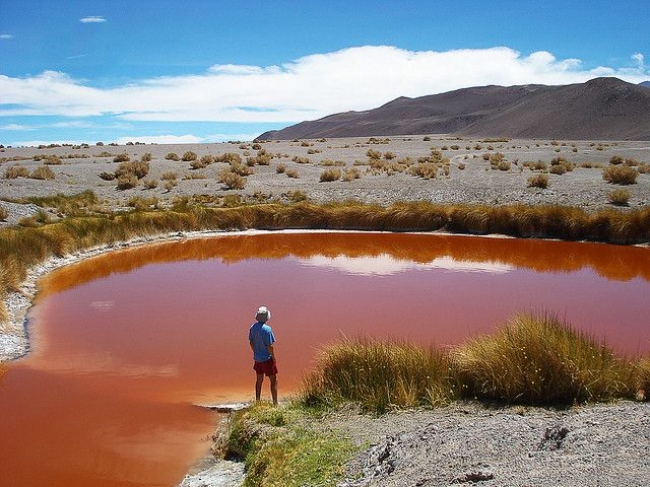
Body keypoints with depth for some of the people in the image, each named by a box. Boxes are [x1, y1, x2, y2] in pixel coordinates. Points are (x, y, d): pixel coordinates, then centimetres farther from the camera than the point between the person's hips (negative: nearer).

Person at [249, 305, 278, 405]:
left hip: (257, 358, 7)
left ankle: (257, 401, 28)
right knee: (273, 381, 4)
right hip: (267, 359, -7)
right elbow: (269, 346, -21)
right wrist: (273, 358, -7)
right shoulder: (267, 329, -24)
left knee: (259, 380, 19)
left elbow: (251, 342, 7)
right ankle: (275, 403, 6)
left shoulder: (253, 327, -3)